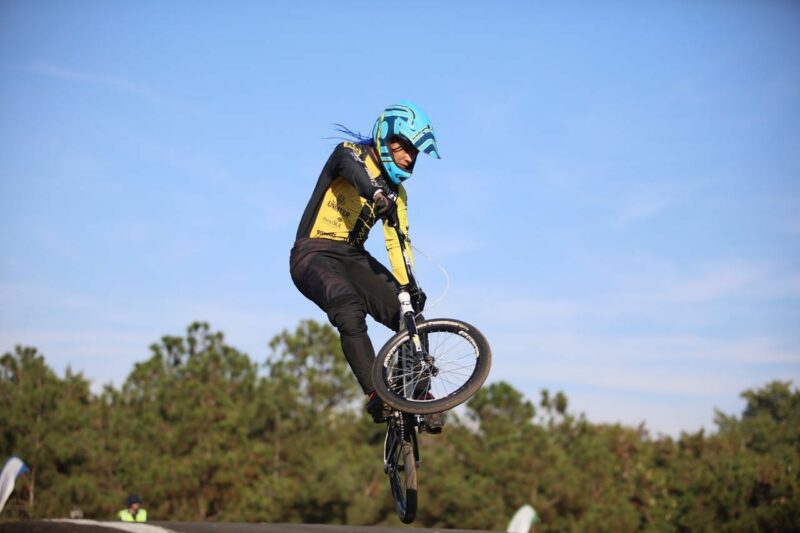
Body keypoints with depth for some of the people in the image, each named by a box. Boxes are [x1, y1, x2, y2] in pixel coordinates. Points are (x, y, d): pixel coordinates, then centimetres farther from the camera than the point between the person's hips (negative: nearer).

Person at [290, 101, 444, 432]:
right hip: (314, 254, -7)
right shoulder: (352, 153, -7)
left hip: (353, 257, 7)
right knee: (350, 310, -35)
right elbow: (353, 169, -32)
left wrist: (409, 286, -9)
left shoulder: (396, 192, 13)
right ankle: (376, 396, -38)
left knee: (410, 315, -11)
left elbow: (397, 242, 8)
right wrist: (377, 195, -55)